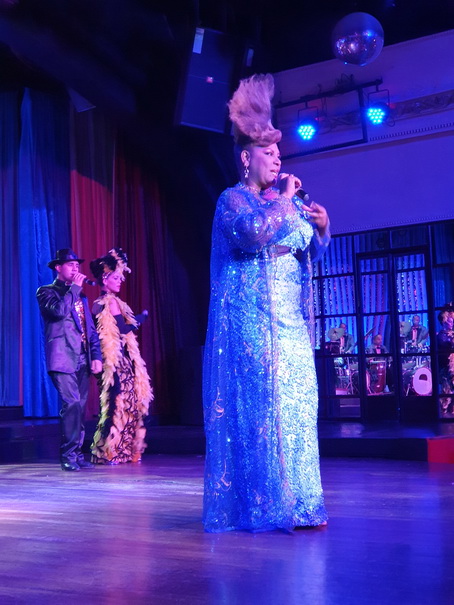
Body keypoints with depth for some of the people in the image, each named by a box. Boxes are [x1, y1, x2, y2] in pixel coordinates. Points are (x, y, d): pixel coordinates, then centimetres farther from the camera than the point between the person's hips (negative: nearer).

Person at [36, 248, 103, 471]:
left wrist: (96, 356, 8)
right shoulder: (46, 291, 2)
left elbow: (90, 328, 18)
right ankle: (68, 455, -5)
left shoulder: (80, 296, 21)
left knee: (80, 406, 6)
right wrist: (74, 288, -10)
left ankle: (77, 453, 13)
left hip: (82, 359, 6)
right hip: (63, 359, -6)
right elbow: (59, 311, -20)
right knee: (72, 404, -13)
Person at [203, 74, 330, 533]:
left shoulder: (284, 201, 20)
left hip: (289, 320, 8)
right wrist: (285, 200, -9)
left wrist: (321, 225, 5)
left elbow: (312, 249, 24)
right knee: (256, 404, -8)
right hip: (251, 320, -7)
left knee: (294, 405, 4)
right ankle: (257, 505, 0)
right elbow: (256, 231, -23)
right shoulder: (234, 199, -2)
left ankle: (294, 502, 11)